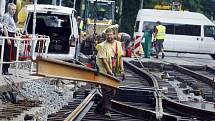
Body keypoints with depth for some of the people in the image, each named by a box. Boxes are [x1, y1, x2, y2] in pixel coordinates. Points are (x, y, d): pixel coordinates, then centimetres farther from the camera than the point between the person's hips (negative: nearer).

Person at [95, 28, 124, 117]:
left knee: (112, 93, 9)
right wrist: (109, 72, -20)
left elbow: (120, 57, 13)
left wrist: (122, 70, 7)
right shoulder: (102, 46, -12)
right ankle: (107, 110, -4)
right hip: (105, 71, -7)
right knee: (107, 91, -8)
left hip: (113, 70, 7)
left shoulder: (118, 44, 7)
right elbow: (103, 60, -16)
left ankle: (99, 108, 20)